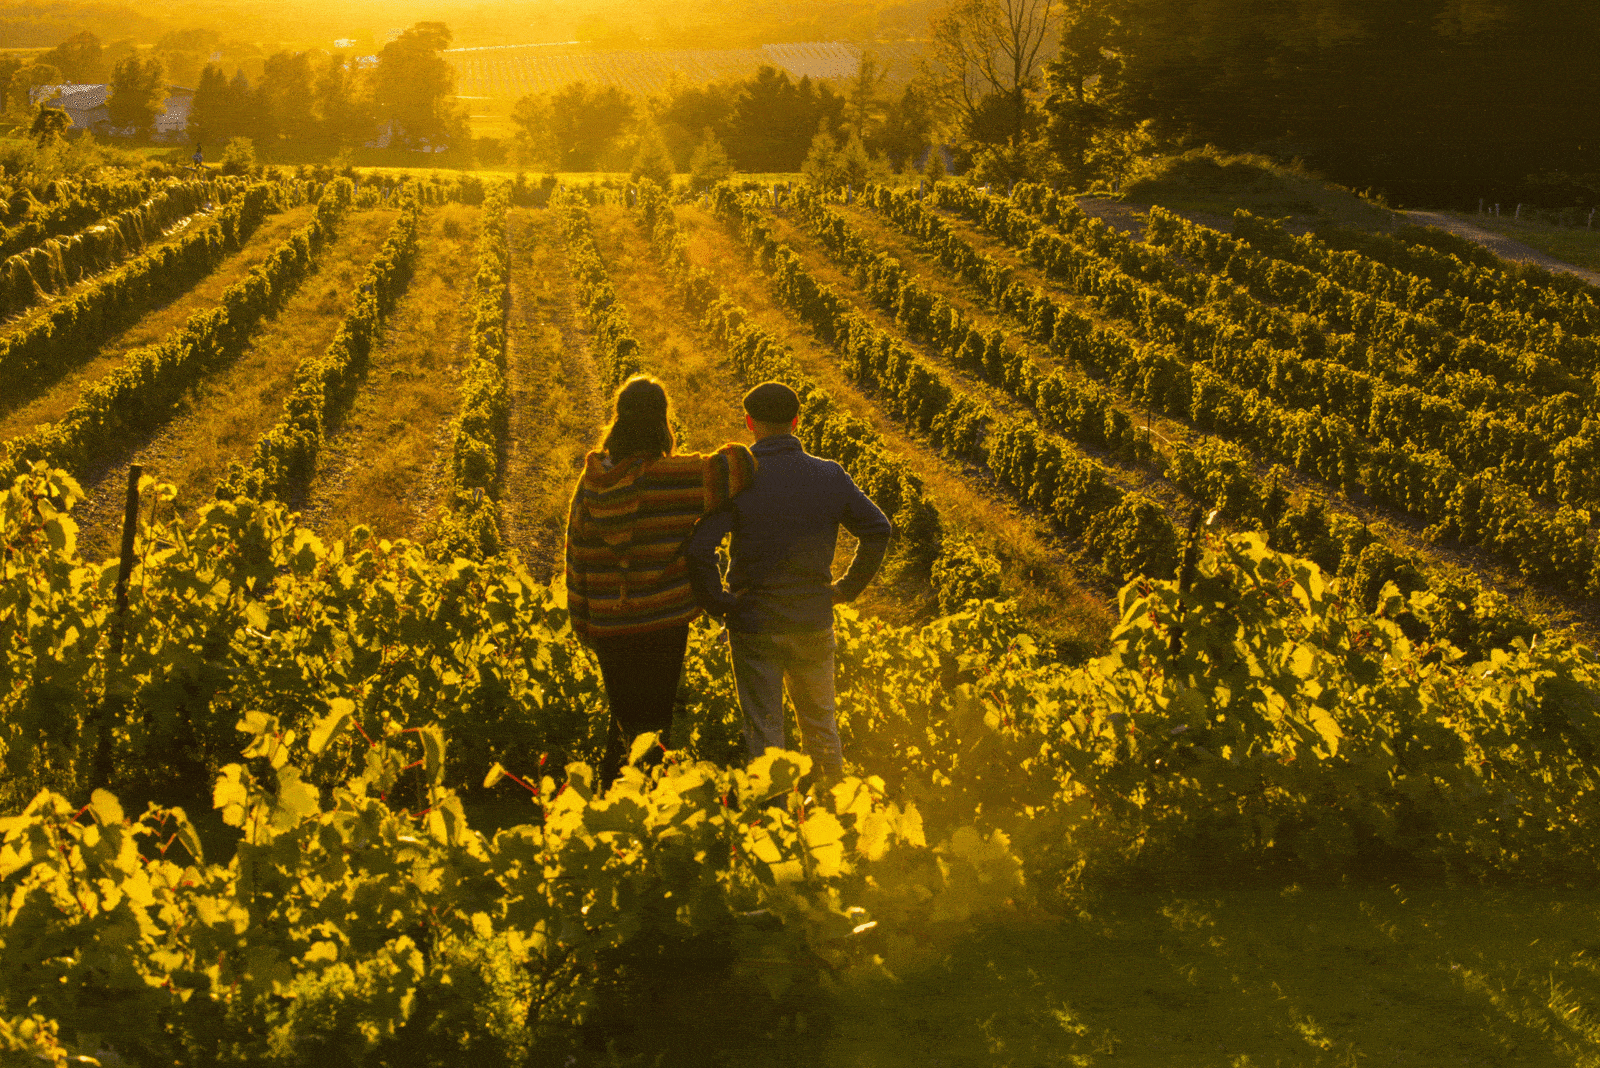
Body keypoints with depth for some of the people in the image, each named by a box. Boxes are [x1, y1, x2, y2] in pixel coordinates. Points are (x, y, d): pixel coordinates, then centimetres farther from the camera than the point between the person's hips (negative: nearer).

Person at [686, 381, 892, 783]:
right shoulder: (830, 476, -4)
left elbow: (698, 549, -22)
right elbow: (877, 529, 0)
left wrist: (715, 603, -9)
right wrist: (848, 588, 7)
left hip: (754, 625, -3)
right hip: (814, 622, 3)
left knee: (764, 735, 7)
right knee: (821, 728, 21)